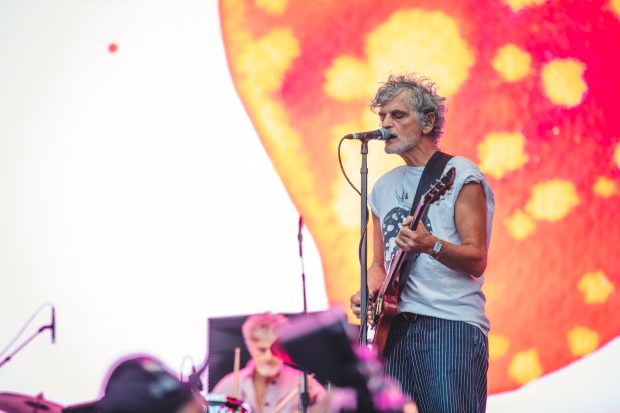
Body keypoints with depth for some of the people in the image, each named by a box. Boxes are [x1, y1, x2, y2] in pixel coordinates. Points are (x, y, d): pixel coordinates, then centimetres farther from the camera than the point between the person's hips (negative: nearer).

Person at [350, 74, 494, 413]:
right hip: (394, 325, 6)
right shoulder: (384, 187, 19)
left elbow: (477, 260, -9)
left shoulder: (460, 176, -2)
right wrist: (369, 293, 2)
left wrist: (432, 245, -28)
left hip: (451, 325, -6)